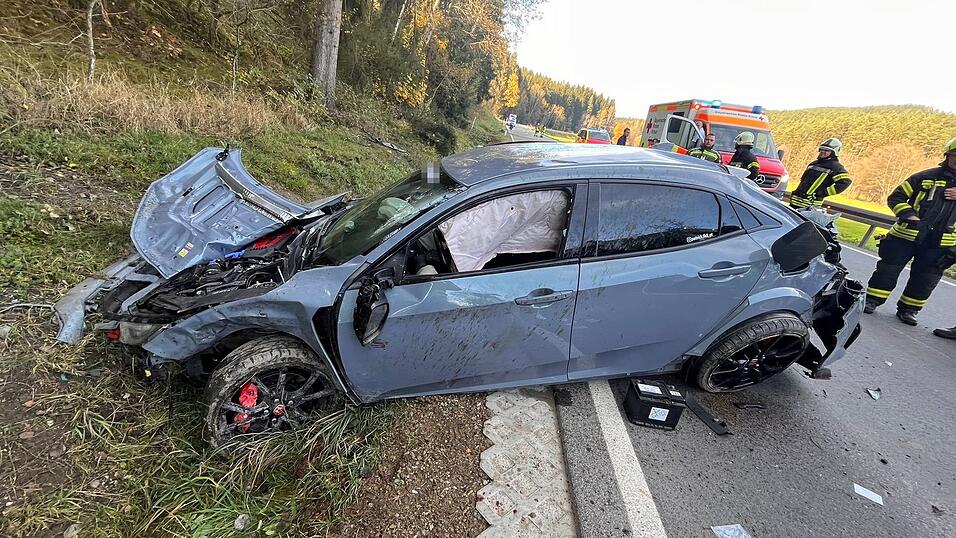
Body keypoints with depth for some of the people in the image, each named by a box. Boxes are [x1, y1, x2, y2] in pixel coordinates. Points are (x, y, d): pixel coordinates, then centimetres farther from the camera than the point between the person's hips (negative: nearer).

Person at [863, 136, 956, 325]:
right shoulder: (926, 177, 0)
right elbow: (895, 197, 0)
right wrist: (909, 216, -14)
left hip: (940, 243, 3)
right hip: (907, 234, -2)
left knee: (925, 280, 7)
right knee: (888, 269, 1)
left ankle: (908, 309, 20)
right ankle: (871, 300, 11)